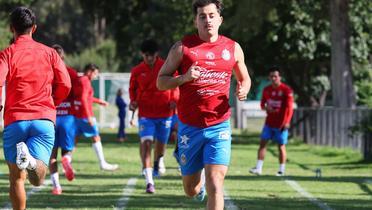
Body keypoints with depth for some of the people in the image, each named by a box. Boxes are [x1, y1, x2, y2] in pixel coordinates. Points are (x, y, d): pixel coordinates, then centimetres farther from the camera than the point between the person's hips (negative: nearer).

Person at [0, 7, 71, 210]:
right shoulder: (49, 52, 12)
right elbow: (65, 85, 7)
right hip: (44, 119, 1)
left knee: (17, 179, 10)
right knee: (37, 179, -11)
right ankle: (30, 160, -43)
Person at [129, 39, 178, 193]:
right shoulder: (137, 71, -2)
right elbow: (132, 88, 14)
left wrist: (173, 100, -7)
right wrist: (133, 101, -4)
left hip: (164, 112, 1)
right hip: (145, 113, -1)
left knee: (161, 142, 15)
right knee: (146, 142, -18)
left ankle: (158, 160, 54)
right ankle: (149, 181, -24)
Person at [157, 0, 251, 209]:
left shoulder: (233, 48, 5)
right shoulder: (182, 47, -2)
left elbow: (244, 78, 20)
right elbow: (161, 82, 1)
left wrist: (244, 89, -4)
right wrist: (184, 78, -18)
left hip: (219, 127, 0)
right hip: (189, 127, 0)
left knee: (215, 185, -15)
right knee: (191, 190, 12)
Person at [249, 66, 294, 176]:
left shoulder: (286, 90, -7)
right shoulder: (267, 90, 9)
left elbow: (289, 107, -10)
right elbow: (262, 104, 18)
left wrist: (287, 122, -18)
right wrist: (266, 107, -7)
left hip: (280, 124, -5)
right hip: (269, 122, 5)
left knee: (281, 146, 1)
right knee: (263, 142, -3)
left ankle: (282, 170, 10)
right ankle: (258, 168, -3)